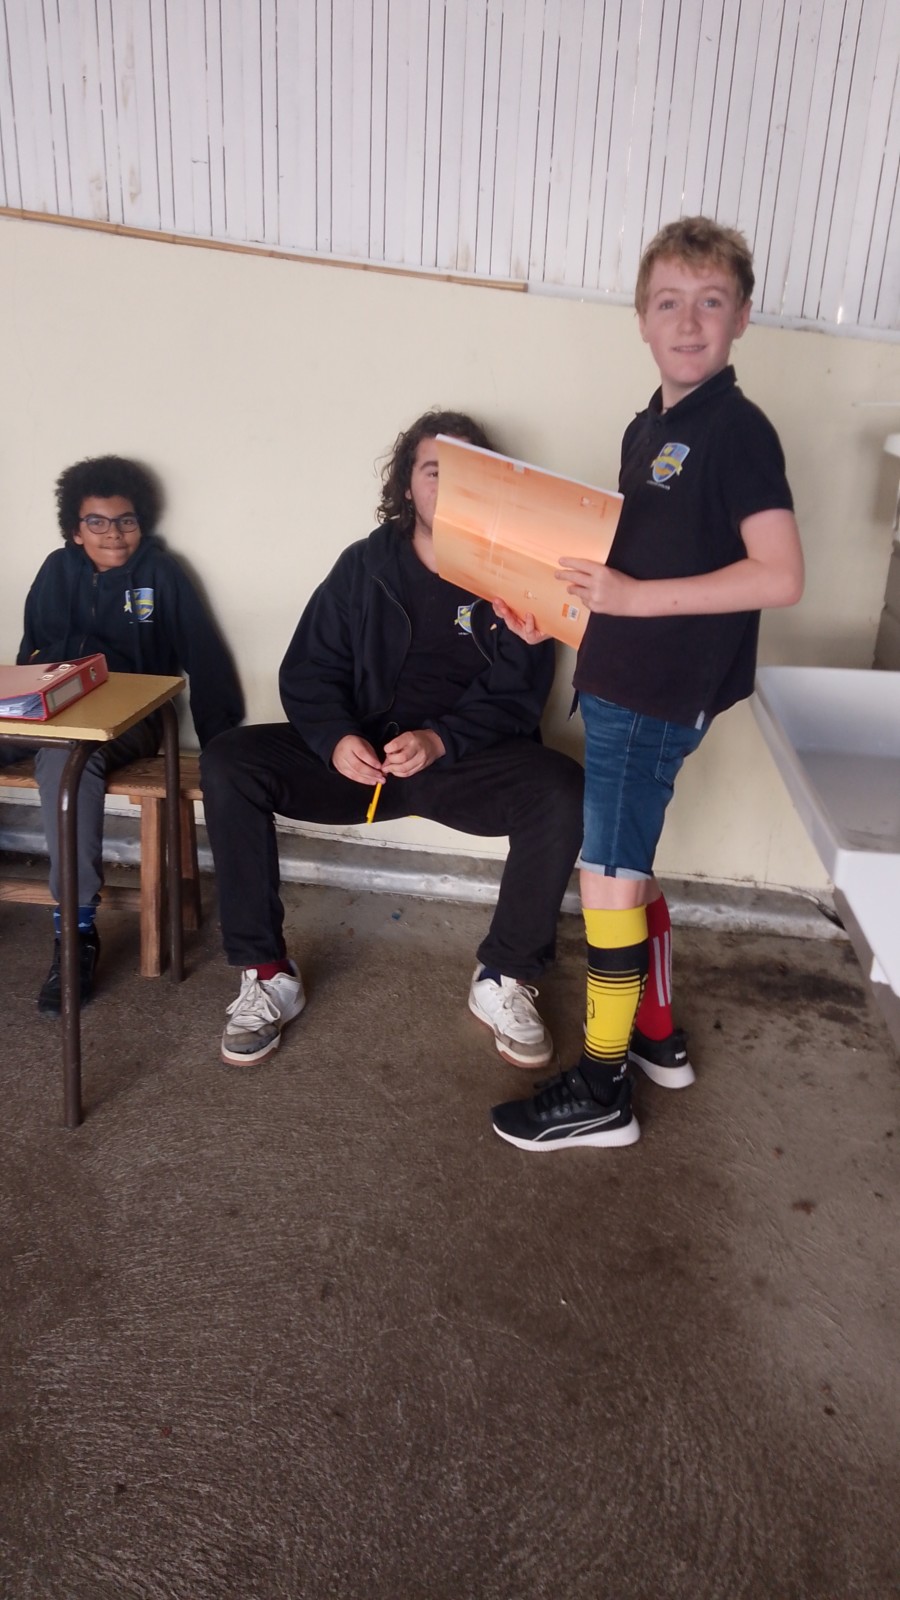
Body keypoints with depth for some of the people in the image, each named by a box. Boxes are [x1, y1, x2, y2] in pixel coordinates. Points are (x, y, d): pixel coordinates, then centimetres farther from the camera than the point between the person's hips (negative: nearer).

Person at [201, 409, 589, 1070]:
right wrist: (337, 738, -19)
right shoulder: (364, 565, 8)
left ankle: (504, 979, -13)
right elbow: (307, 671, 3)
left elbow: (516, 695, -4)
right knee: (228, 764, -20)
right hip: (360, 754, 2)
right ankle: (267, 974, -12)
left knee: (563, 789, -31)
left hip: (468, 759, -1)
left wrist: (439, 741, -23)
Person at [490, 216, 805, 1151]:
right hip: (617, 682, 9)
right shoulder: (645, 430, 12)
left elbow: (780, 577, -20)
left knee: (607, 878, -3)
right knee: (628, 870, 17)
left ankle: (602, 1094, 10)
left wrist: (634, 597, -22)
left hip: (660, 696, -9)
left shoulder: (738, 432, -13)